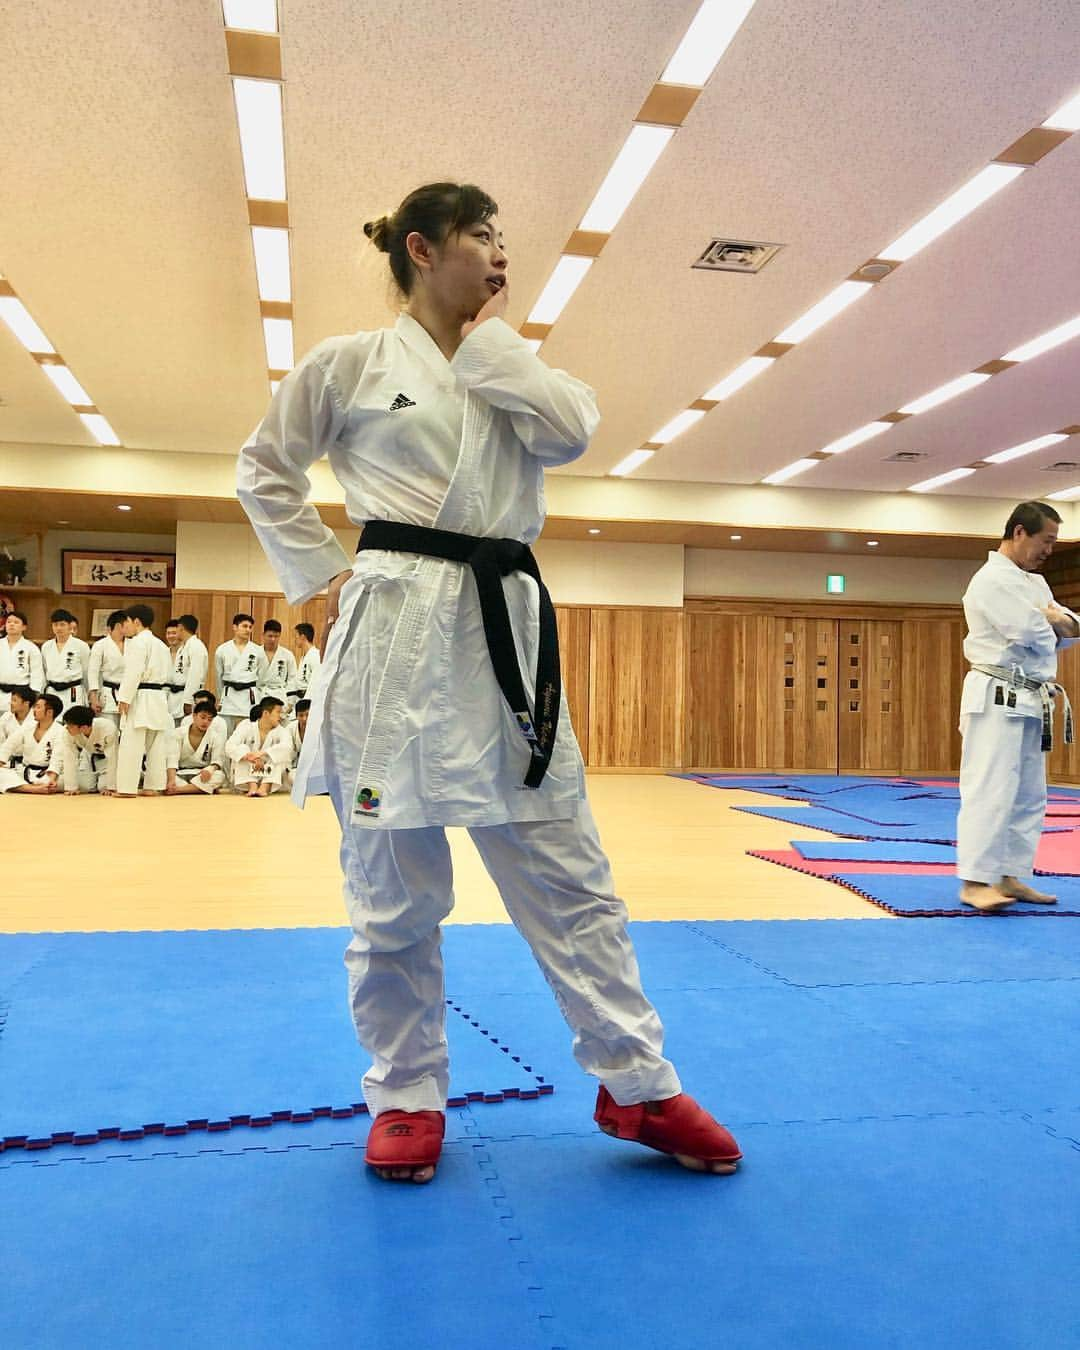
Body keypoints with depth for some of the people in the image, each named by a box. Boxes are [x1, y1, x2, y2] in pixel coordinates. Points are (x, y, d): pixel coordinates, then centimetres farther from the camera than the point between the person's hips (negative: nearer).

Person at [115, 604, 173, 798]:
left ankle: (127, 787, -7)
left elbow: (133, 672, -17)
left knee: (131, 744, -6)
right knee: (155, 745, 10)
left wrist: (124, 698, -17)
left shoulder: (137, 642, -9)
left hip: (141, 697, -9)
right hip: (159, 697, 9)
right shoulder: (161, 644, 18)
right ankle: (152, 787, 13)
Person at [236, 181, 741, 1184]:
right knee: (392, 886, 4)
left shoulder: (514, 369, 17)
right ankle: (407, 1095, 23)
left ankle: (639, 1088, 18)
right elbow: (264, 470, 13)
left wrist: (484, 341, 4)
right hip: (395, 632, -3)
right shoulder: (351, 362, 6)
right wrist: (322, 576, 4)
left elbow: (571, 430, -4)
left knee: (566, 871, 6)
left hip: (506, 630, 4)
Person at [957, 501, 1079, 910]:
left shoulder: (1036, 583, 19)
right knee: (991, 791, -12)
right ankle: (974, 882, -10)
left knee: (1029, 796, 12)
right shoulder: (993, 579, -11)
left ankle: (1009, 877, 19)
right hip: (998, 699, -10)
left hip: (1029, 703, 10)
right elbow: (1030, 632, -21)